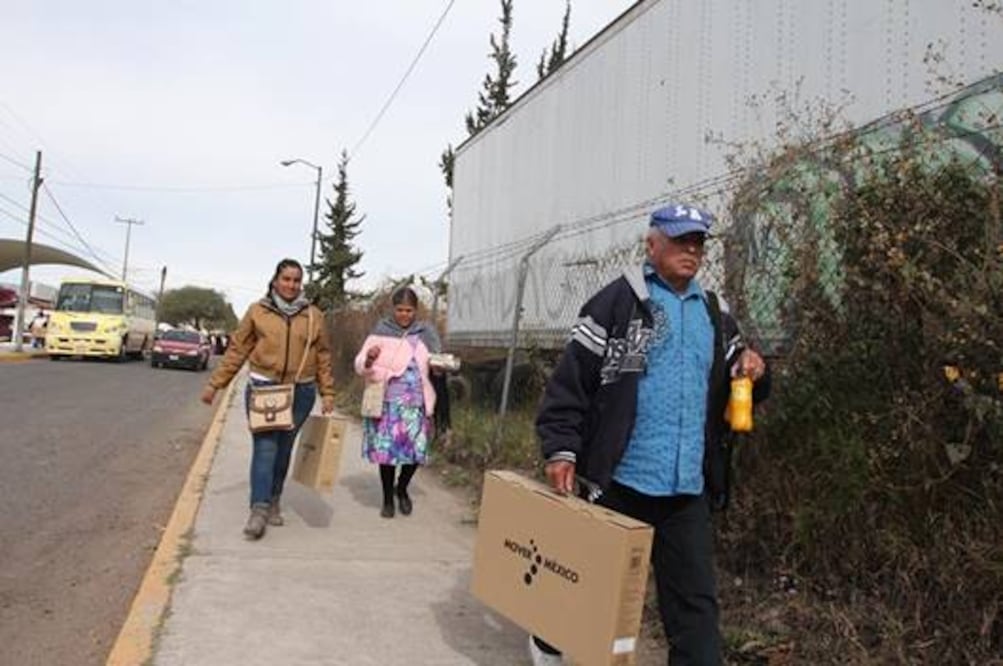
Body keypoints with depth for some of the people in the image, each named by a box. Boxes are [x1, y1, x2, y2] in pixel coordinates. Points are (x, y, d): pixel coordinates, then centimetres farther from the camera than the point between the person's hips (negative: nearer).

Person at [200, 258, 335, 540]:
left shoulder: (313, 316, 5)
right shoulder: (257, 311, 1)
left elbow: (323, 357, 9)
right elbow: (236, 350, 4)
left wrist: (327, 393, 7)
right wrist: (214, 384, 4)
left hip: (300, 392, 2)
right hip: (262, 389, -2)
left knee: (283, 450, 10)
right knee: (264, 448, -10)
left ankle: (273, 502, 25)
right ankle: (259, 509, -9)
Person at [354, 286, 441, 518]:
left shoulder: (426, 332, 7)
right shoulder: (382, 330, 2)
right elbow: (359, 365, 1)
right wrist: (369, 359, -21)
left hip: (416, 403, 2)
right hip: (387, 401, -1)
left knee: (417, 449, -2)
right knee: (386, 449, -2)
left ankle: (401, 488, 28)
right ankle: (388, 498, 20)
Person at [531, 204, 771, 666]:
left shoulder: (715, 313, 12)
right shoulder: (618, 301, -6)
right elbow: (571, 379, -9)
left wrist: (752, 368, -2)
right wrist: (560, 450, -15)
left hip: (688, 489, 4)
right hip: (619, 479, -4)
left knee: (695, 601, 7)